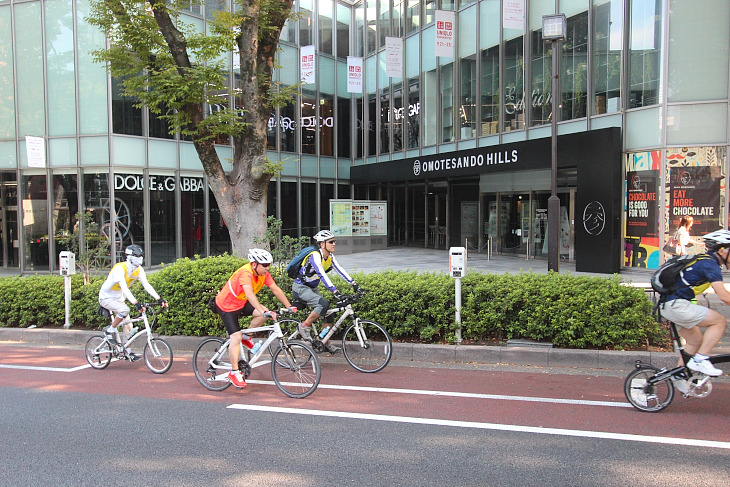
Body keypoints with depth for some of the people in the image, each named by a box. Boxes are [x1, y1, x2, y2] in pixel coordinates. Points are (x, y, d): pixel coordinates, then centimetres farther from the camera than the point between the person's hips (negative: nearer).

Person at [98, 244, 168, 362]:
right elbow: (124, 288, -41)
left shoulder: (139, 270, -9)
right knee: (124, 310, -33)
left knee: (128, 326, 1)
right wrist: (136, 303, -51)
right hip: (106, 298, -7)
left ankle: (128, 352, 12)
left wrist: (159, 299, -26)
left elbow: (147, 285, -14)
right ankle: (110, 330, -11)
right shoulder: (119, 268, -30)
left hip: (119, 298, 7)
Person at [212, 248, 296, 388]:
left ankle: (246, 337, 7)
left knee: (264, 313, -16)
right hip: (226, 305, -7)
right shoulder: (245, 273, -33)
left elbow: (276, 290, -7)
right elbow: (250, 294, -46)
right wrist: (264, 312, -55)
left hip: (241, 303, 7)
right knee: (236, 337, -14)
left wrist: (289, 306, -15)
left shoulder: (264, 274, -10)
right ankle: (234, 372, -3)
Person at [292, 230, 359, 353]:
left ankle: (325, 343, 11)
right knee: (324, 304, -28)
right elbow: (322, 275, -36)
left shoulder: (330, 256, 1)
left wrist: (354, 284, -12)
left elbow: (339, 270, -2)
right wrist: (335, 292, -45)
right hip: (300, 288, -8)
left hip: (312, 288, 8)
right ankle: (304, 327, -11)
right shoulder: (315, 256, -25)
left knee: (329, 315, 0)